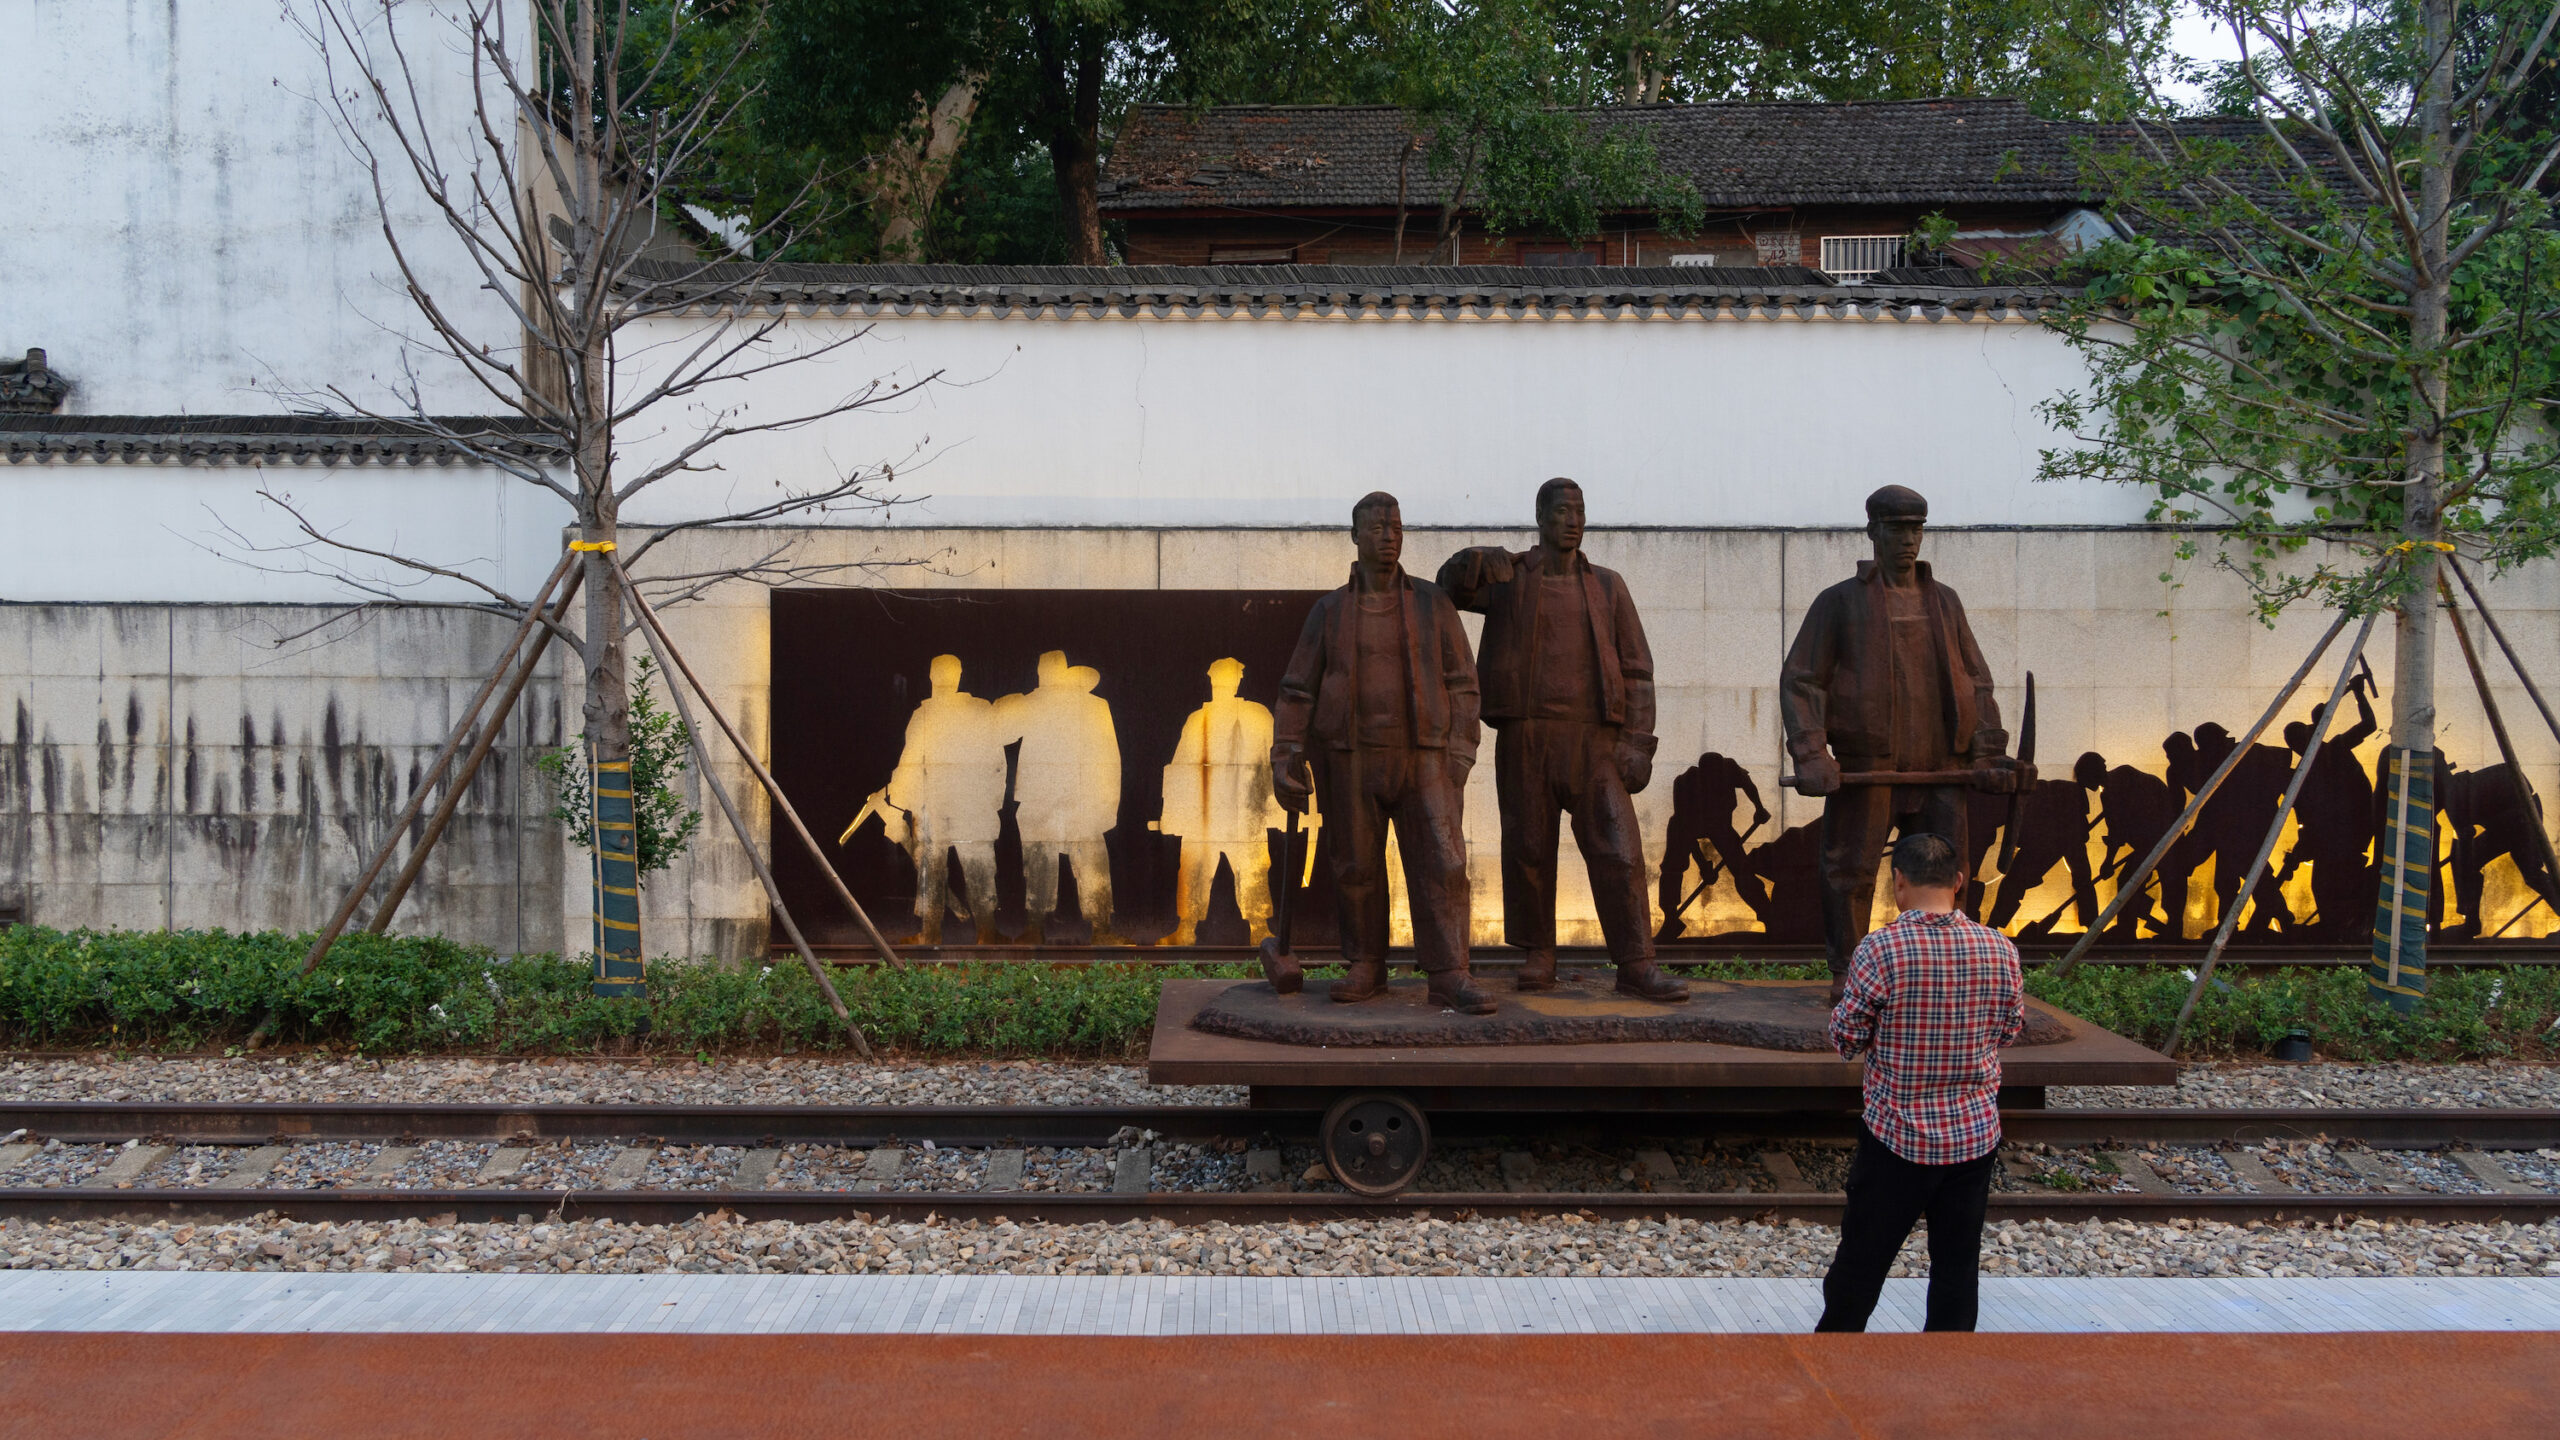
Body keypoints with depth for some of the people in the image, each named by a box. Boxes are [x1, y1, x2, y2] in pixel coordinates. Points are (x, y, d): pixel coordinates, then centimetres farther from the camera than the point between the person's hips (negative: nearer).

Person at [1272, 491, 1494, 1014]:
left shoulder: (1432, 603, 5)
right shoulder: (1329, 611, 6)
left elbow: (1460, 680, 5)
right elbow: (1298, 690, 6)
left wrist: (1460, 754, -4)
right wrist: (1285, 758, -2)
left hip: (1422, 758, -1)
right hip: (1351, 760, 1)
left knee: (1441, 864, -8)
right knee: (1356, 868, 5)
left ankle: (1449, 975, -6)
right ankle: (1365, 966, 18)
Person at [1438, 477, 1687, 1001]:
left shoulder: (1607, 586, 11)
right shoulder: (1505, 579, 8)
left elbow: (1635, 669, 9)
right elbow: (1445, 589, 17)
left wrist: (1637, 743, -3)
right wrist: (1473, 562, -7)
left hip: (1592, 741, 0)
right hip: (1524, 740, 0)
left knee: (1618, 850, -8)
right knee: (1527, 850, 3)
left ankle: (1636, 967, -6)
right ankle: (1536, 958, 17)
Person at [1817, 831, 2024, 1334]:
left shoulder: (1880, 950, -17)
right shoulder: (1999, 949, -6)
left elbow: (1845, 1039, -9)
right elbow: (2010, 1028, 9)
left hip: (1898, 1135, -3)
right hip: (1975, 1136, 3)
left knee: (1861, 1258, 12)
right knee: (1958, 1265, 13)